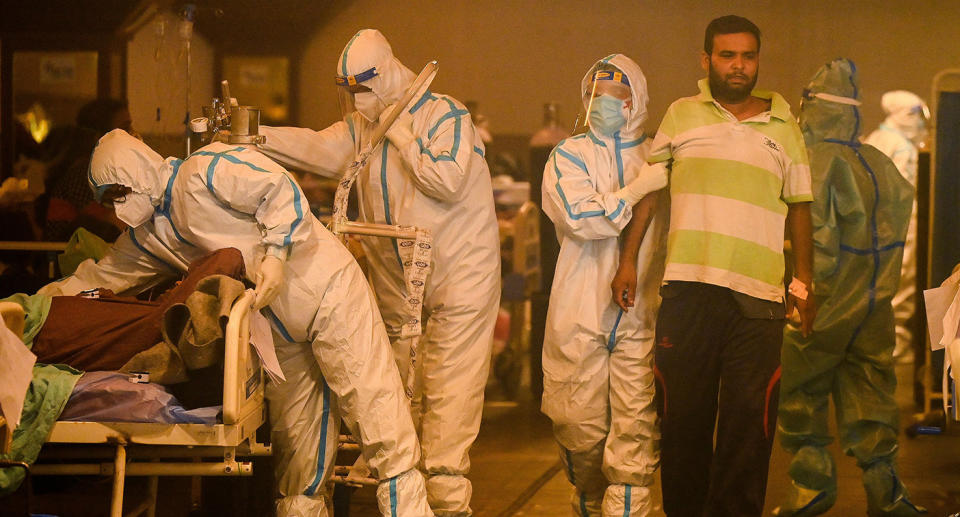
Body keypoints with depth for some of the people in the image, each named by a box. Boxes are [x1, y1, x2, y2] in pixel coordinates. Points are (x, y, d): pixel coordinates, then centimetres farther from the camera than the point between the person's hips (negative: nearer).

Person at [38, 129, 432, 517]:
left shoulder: (202, 174, -14)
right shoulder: (147, 234, 13)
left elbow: (279, 189, -17)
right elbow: (99, 276, 21)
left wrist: (275, 254, -25)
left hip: (327, 292, -8)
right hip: (282, 332, 8)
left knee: (375, 411, -10)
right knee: (294, 447, 7)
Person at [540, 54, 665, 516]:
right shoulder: (569, 156, 10)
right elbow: (578, 215, -10)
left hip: (641, 314, 0)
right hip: (581, 312, 0)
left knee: (636, 428, -8)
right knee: (581, 428, 2)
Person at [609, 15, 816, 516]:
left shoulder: (783, 127, 14)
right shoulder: (681, 115, 12)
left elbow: (798, 206, 17)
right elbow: (648, 189, 14)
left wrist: (804, 283, 13)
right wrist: (628, 260, 8)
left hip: (759, 294, 0)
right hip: (689, 286, 0)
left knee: (749, 418, -6)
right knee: (683, 413, 3)